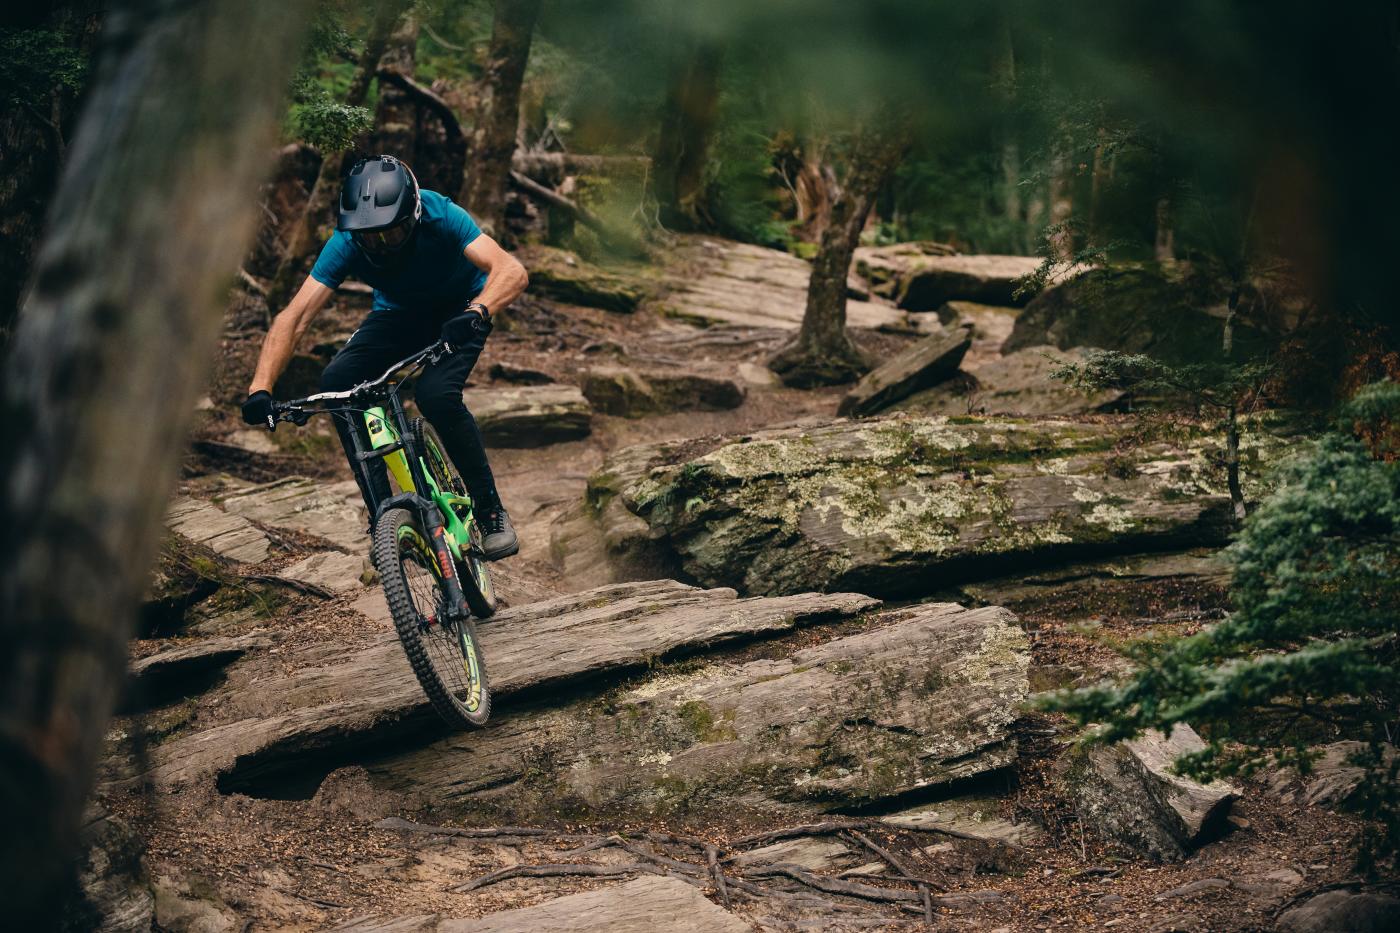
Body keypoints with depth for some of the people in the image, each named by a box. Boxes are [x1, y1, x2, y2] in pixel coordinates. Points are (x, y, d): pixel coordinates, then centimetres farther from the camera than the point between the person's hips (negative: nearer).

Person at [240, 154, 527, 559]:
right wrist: (260, 389, -42)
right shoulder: (347, 242, -25)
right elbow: (294, 317, -29)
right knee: (337, 381, -23)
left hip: (459, 311, -3)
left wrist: (477, 312, -65)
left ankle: (492, 511, -12)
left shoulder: (440, 217, -33)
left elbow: (512, 271, -44)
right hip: (400, 313, 4)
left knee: (436, 394, -31)